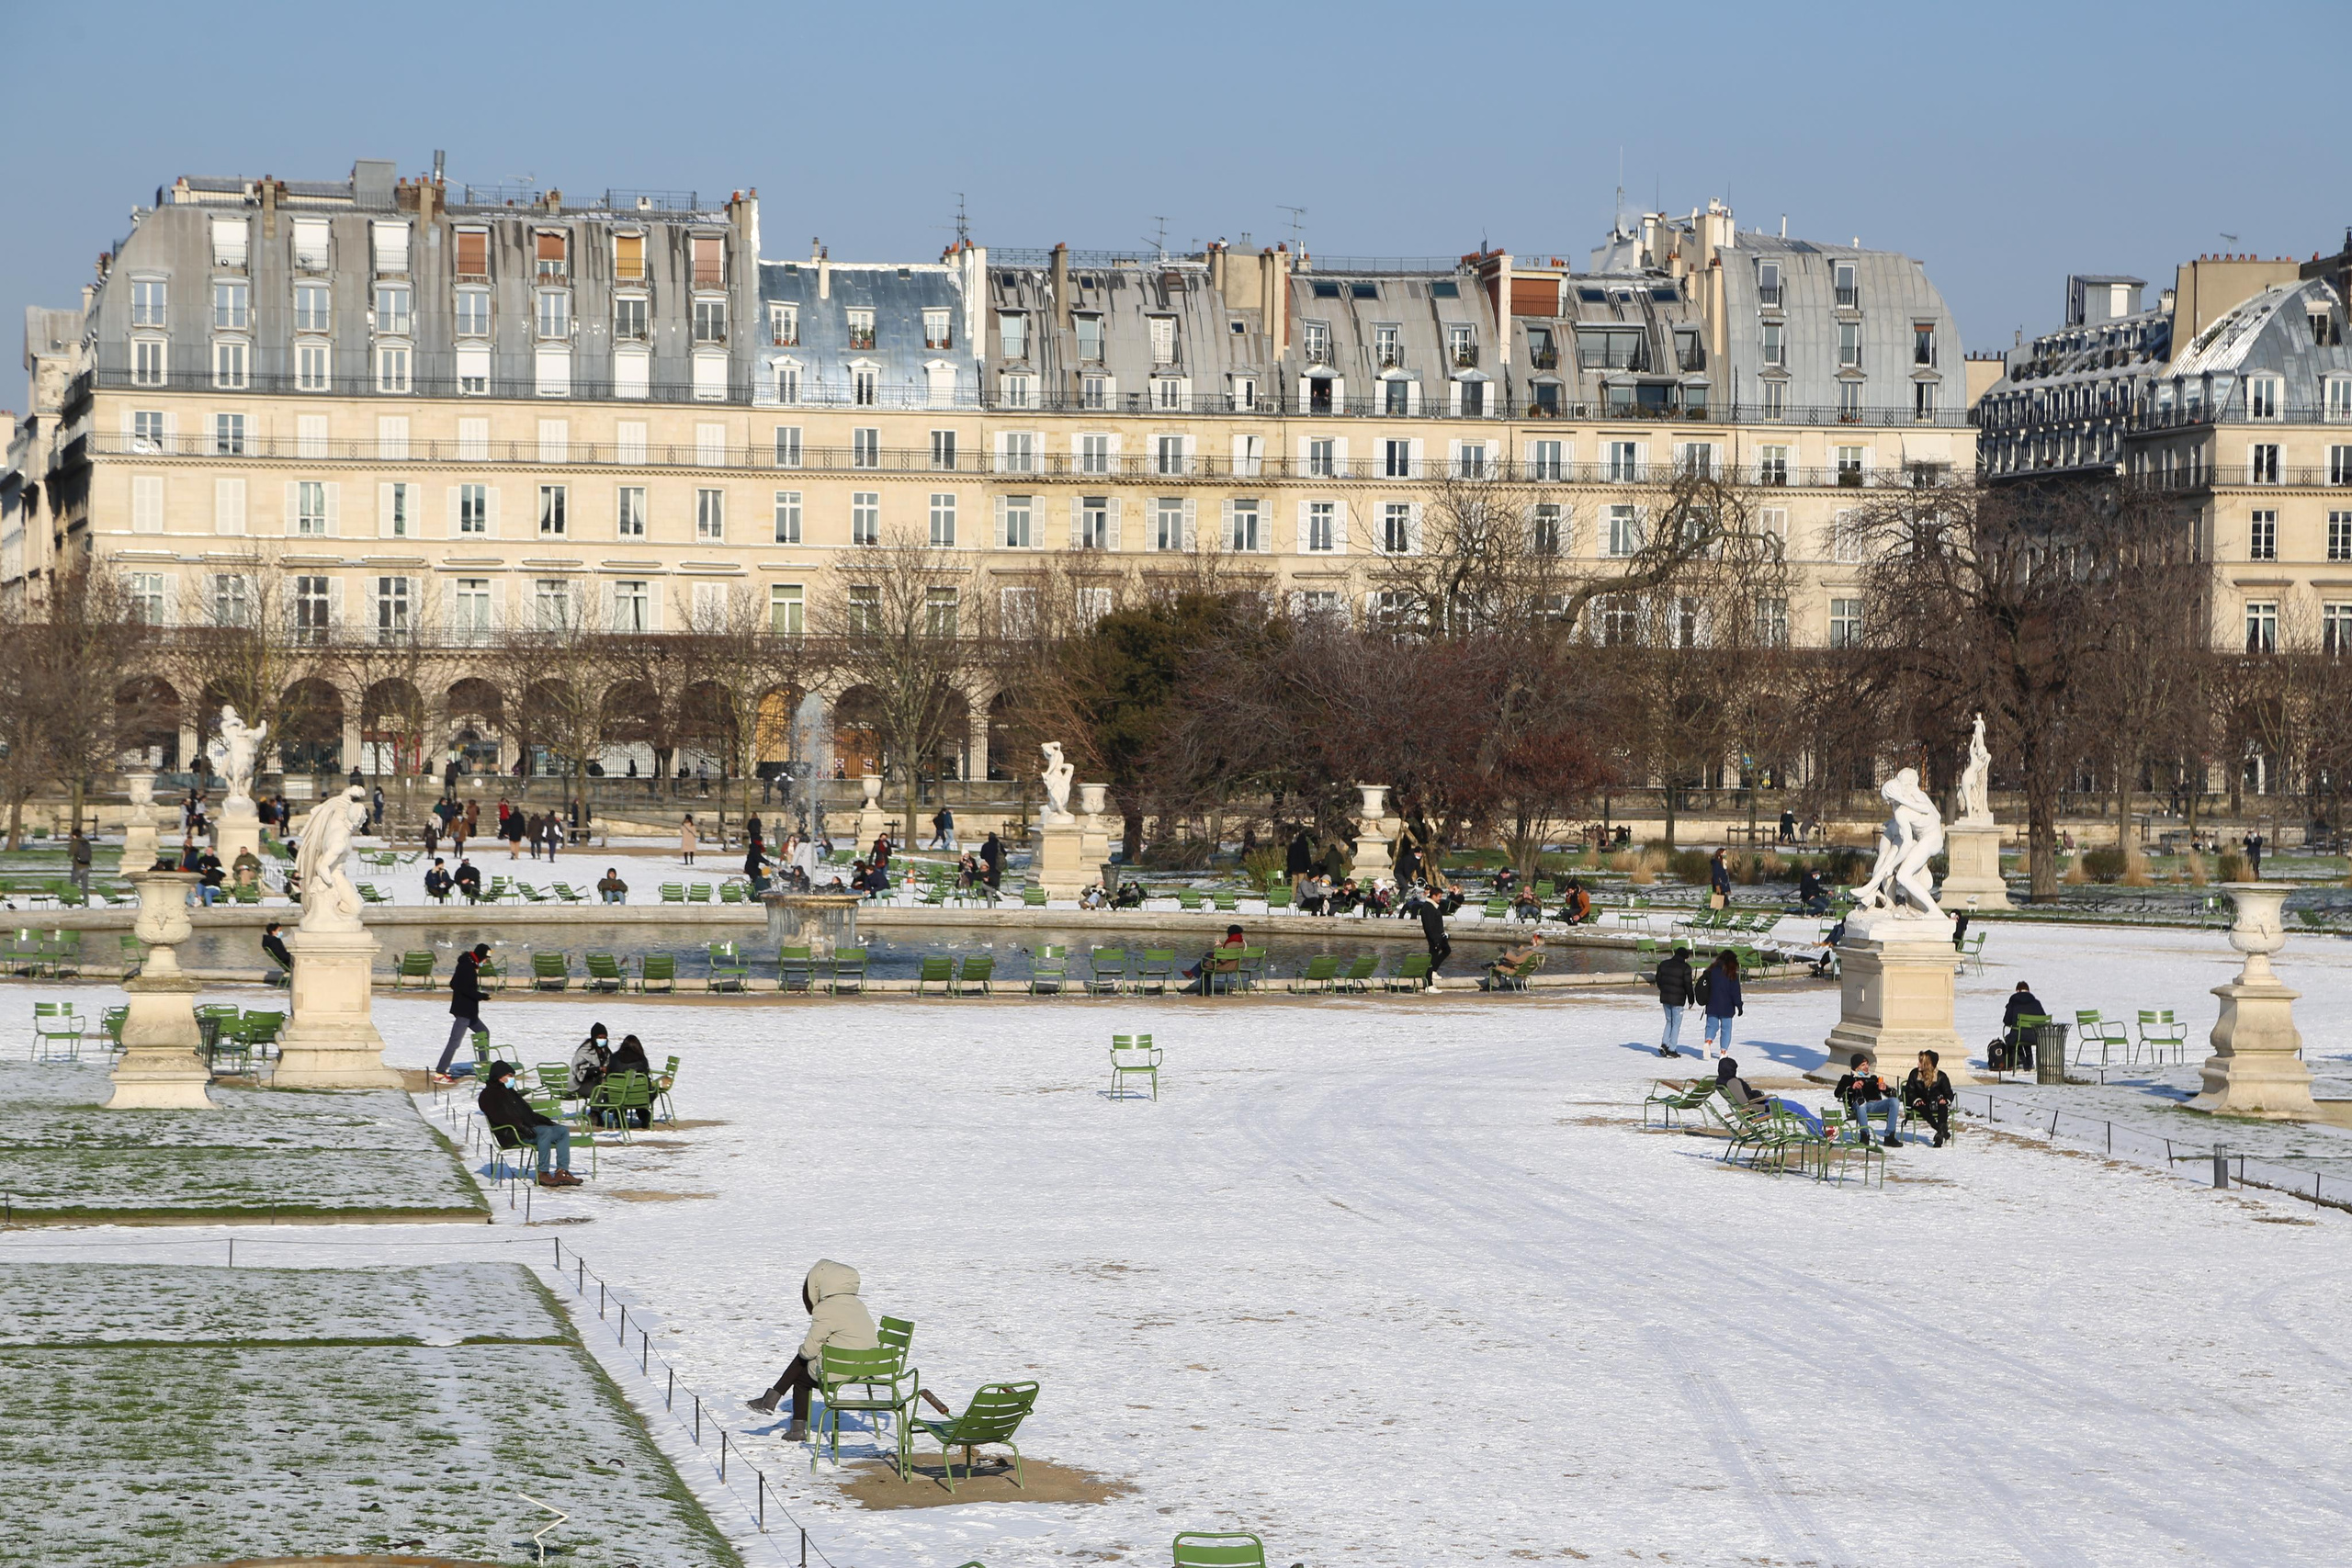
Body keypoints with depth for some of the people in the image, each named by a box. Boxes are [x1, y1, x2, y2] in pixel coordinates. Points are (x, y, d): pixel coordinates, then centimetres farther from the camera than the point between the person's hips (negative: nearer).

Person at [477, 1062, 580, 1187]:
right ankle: (542, 1174, -32)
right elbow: (499, 1117, -16)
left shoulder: (510, 1092, 30)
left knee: (563, 1131, -5)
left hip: (529, 1126, 9)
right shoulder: (488, 1095, 1)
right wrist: (521, 1126, -26)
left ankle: (562, 1171, -16)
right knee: (545, 1131, -32)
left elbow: (528, 1113, 31)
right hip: (510, 1133, -9)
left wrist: (546, 1121, 15)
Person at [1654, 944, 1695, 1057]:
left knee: (1669, 1021, 19)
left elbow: (1658, 980, 12)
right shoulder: (1685, 968, -10)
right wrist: (1691, 999, -1)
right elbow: (1688, 984, -11)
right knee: (1676, 1024, 3)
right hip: (1678, 999, -5)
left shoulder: (1664, 964, 7)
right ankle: (1672, 1049, 0)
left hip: (1665, 998, 5)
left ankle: (1664, 1043, 3)